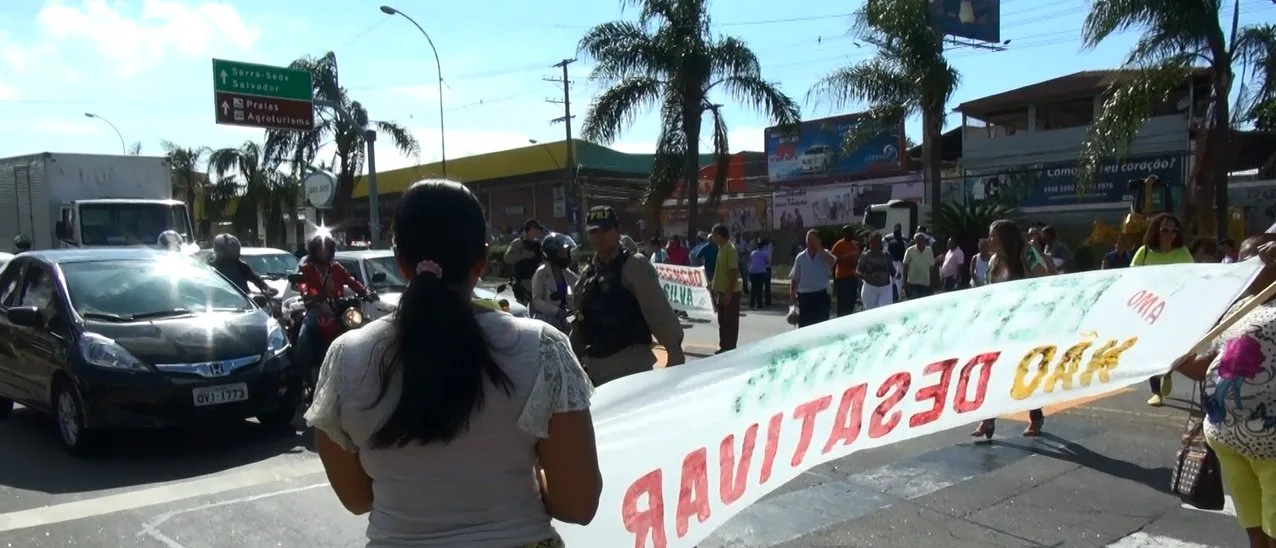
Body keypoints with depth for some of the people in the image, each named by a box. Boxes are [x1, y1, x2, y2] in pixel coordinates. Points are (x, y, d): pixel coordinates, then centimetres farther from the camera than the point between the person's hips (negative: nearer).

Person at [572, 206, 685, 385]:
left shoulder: (634, 266, -7)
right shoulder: (586, 275, 13)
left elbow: (659, 312, -13)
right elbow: (578, 325, 18)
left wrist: (675, 353, -18)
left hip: (630, 364, -7)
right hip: (596, 368, 7)